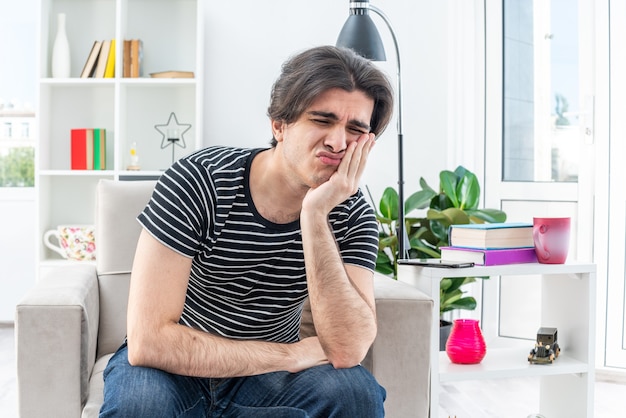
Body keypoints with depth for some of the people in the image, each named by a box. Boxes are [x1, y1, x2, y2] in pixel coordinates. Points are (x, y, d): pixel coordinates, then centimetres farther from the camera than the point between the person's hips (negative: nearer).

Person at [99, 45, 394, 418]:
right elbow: (149, 341, -29)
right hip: (176, 368, -2)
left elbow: (349, 350, -26)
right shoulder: (196, 182, -23)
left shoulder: (353, 213, -13)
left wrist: (315, 215, -34)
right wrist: (297, 353, -23)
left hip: (269, 377, 3)